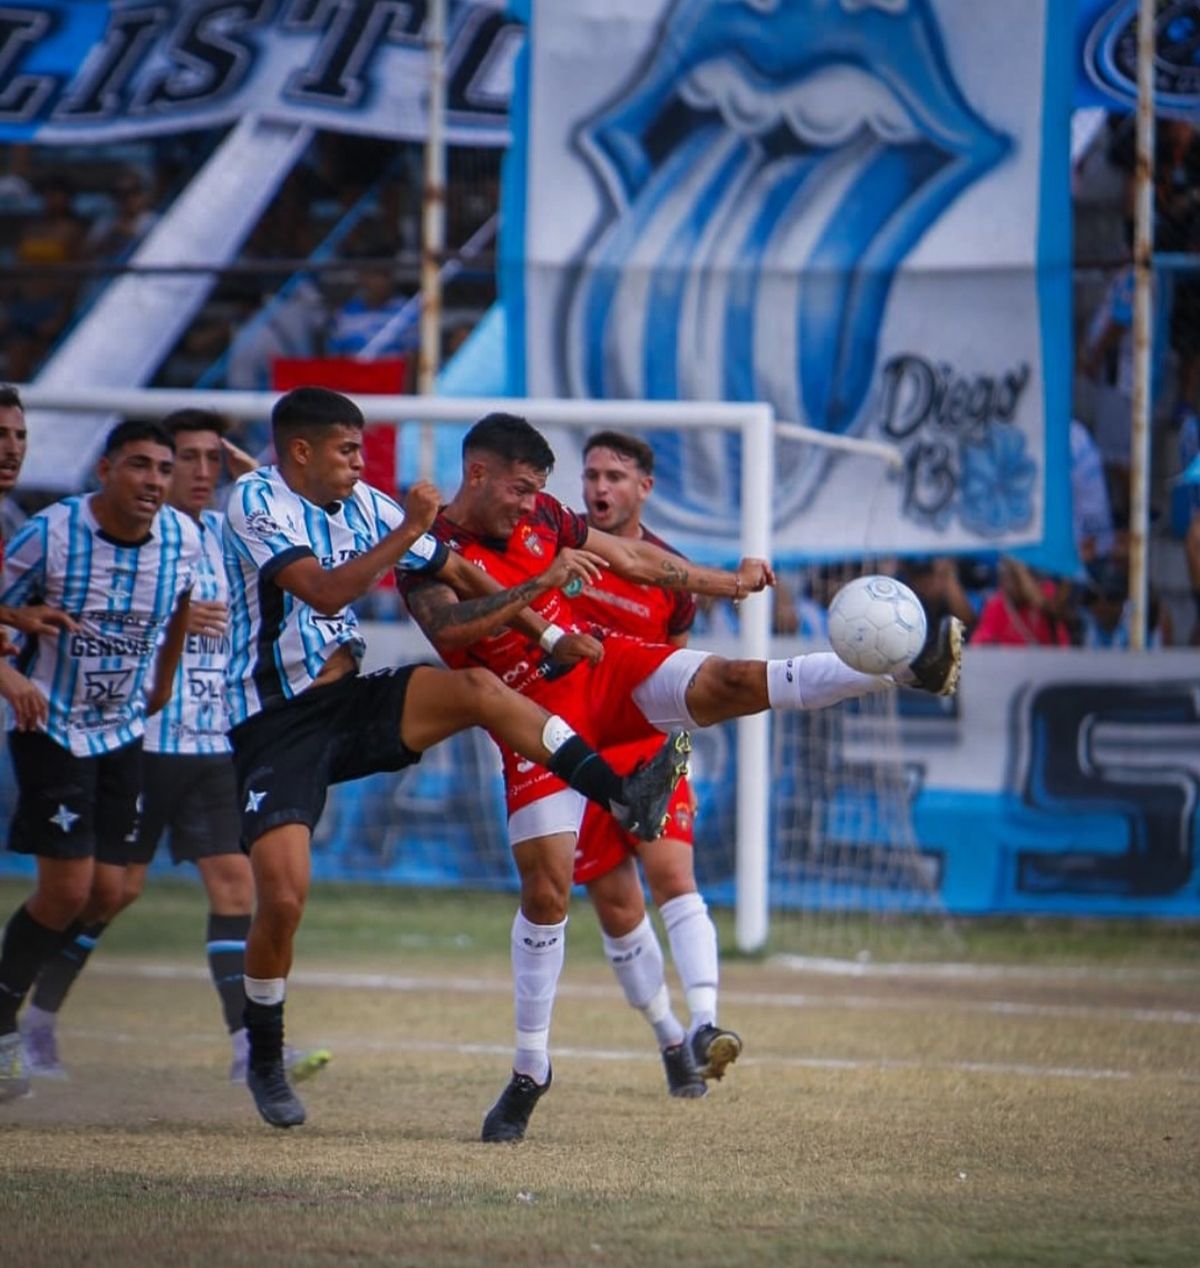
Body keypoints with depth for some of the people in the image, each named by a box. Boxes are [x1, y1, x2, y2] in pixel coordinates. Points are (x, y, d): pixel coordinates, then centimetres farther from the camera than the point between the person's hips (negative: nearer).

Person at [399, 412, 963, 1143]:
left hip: (606, 671, 4)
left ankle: (913, 668, -32)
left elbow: (630, 558, 16)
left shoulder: (539, 516, 4)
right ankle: (531, 1070, 6)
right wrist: (538, 586, -40)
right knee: (545, 889, -8)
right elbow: (451, 628, -33)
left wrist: (723, 584, 17)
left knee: (734, 682, -19)